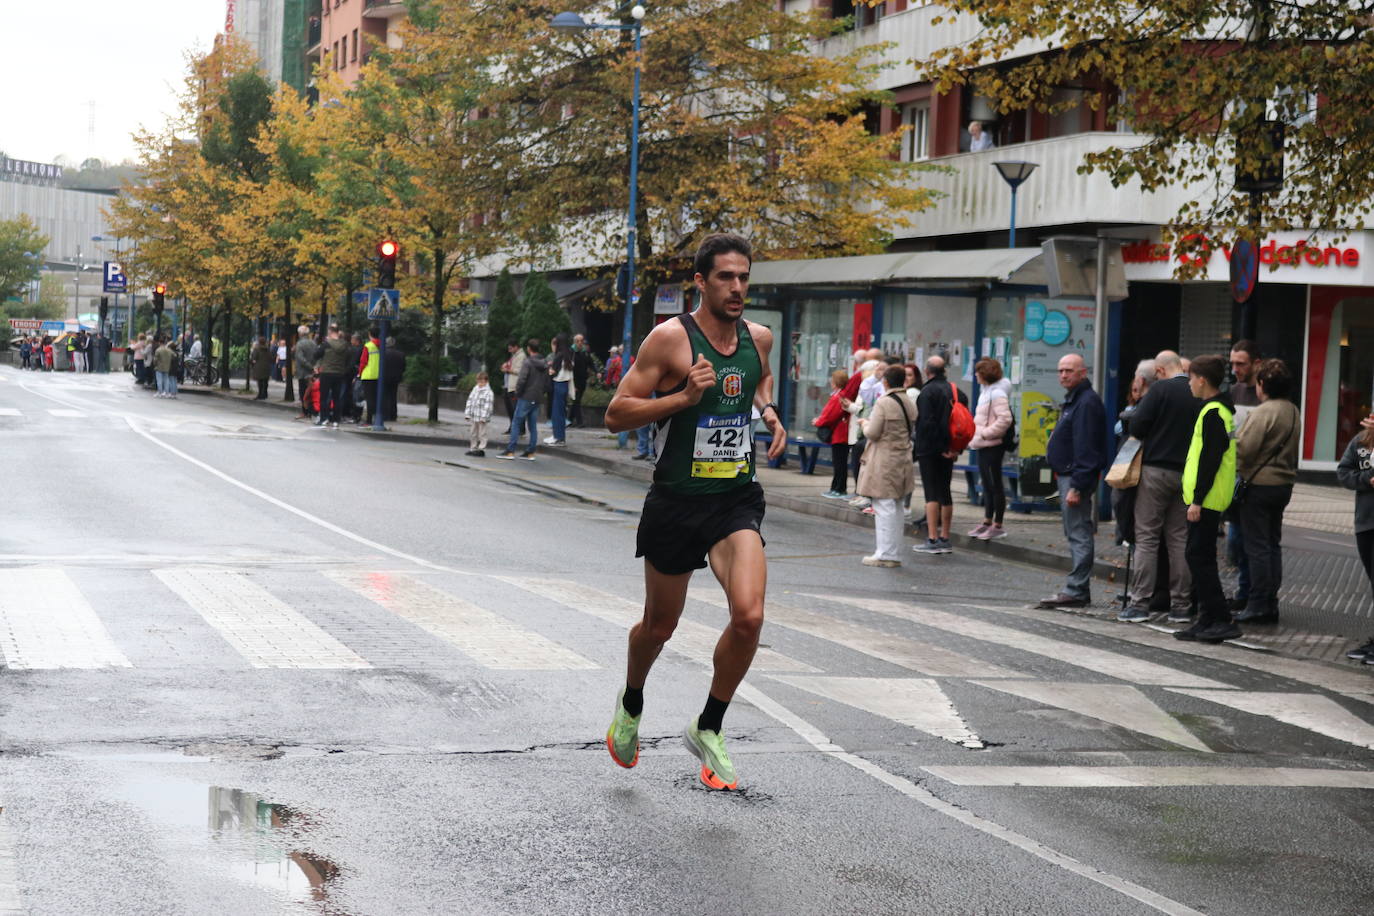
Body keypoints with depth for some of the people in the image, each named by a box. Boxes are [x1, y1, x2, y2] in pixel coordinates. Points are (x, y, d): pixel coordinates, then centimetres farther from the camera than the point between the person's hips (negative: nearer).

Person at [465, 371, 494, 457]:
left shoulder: (488, 391, -11)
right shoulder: (475, 389, 11)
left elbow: (488, 405, -15)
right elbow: (470, 401, 13)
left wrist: (483, 417, -19)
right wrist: (467, 414, 9)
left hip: (482, 417, -8)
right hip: (474, 417, 8)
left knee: (482, 433, -2)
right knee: (473, 433, 14)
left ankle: (481, 449, 3)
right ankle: (473, 449, 23)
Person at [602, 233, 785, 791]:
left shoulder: (759, 338, 4)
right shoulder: (670, 338, -12)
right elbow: (616, 415, -12)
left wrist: (769, 410, 8)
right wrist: (684, 397, -24)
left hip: (737, 499, 3)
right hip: (677, 500, -3)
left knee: (749, 615, -18)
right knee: (660, 624, 13)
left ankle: (707, 730, 3)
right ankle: (631, 705, 46)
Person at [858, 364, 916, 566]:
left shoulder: (883, 403, -15)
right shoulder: (908, 403, 9)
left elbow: (873, 433, -16)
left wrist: (865, 423, 5)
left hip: (884, 463, -8)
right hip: (903, 460, 8)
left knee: (884, 508, -5)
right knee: (896, 508, 13)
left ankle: (886, 554, -5)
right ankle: (895, 553, 16)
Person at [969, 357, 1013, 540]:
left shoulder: (997, 393, -16)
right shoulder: (987, 391, 15)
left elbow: (1005, 419, -24)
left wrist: (985, 433, -19)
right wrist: (976, 435, 10)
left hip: (992, 445, -10)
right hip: (984, 445, 10)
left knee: (995, 485, -3)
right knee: (987, 485, 15)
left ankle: (998, 526, 2)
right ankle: (987, 523, 23)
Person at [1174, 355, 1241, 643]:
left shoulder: (1212, 413, -16)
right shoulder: (1223, 408, 16)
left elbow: (1210, 459, -21)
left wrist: (1197, 499, -20)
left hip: (1206, 499, -10)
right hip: (1213, 497, 10)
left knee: (1199, 557, -7)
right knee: (1202, 557, 12)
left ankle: (1222, 621, -9)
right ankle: (1208, 621, 15)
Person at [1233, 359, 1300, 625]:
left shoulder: (1263, 412, -16)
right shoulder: (1293, 411, 11)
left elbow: (1244, 450, -19)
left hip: (1259, 484, -8)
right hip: (1284, 483, 8)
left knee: (1257, 546, -3)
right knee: (1273, 545, 13)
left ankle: (1258, 605, -2)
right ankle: (1271, 603, 16)